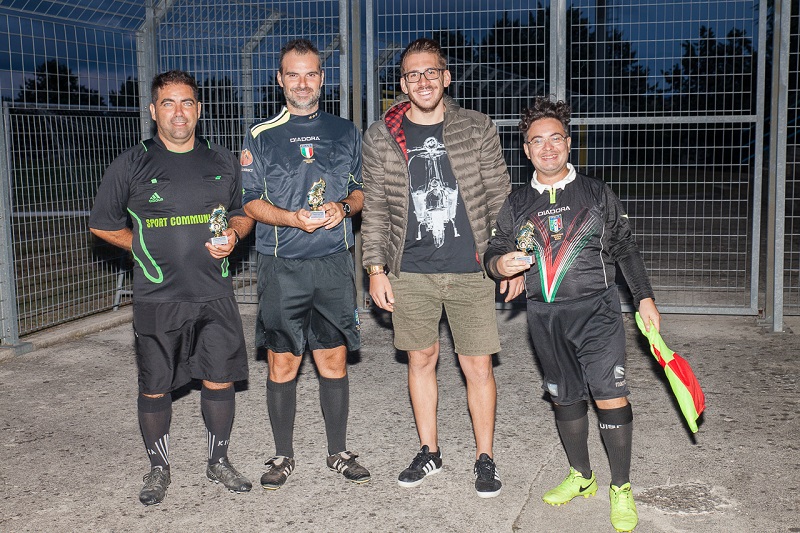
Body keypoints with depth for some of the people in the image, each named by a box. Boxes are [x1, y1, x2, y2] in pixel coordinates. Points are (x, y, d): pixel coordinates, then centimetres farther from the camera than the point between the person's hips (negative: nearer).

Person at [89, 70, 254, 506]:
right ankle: (158, 469, 24)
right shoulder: (132, 164, 1)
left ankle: (219, 461, 25)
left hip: (215, 294, 2)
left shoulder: (224, 162, 9)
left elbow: (244, 213, 19)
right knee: (154, 387, 6)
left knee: (220, 379, 6)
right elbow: (102, 224, 8)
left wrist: (233, 235, -3)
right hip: (157, 297, -2)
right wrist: (148, 249, 0)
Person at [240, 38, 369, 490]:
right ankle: (283, 456, 18)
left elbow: (362, 190, 14)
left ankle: (340, 452, 20)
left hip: (335, 264, 2)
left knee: (334, 359, 6)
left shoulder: (345, 132, 11)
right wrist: (293, 218, -16)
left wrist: (343, 207, -9)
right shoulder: (261, 135, 4)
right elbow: (250, 201, 1)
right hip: (282, 266, -1)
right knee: (282, 364, 4)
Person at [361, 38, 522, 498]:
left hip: (470, 270, -1)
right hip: (411, 272, 1)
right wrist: (376, 269, 1)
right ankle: (429, 451, 28)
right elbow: (375, 208, 6)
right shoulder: (381, 137, 3)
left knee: (478, 366, 2)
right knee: (421, 360, 11)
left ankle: (485, 459, 18)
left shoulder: (478, 129, 1)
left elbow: (500, 198, 4)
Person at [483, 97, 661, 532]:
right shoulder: (515, 205, 7)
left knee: (610, 397, -10)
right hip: (545, 317, 3)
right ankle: (581, 476, 31)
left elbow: (625, 248, 10)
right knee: (564, 398, 11)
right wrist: (500, 264, -12)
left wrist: (645, 298, 8)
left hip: (596, 311, -2)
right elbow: (493, 253, 12)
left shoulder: (597, 194, 3)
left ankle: (621, 488, 7)